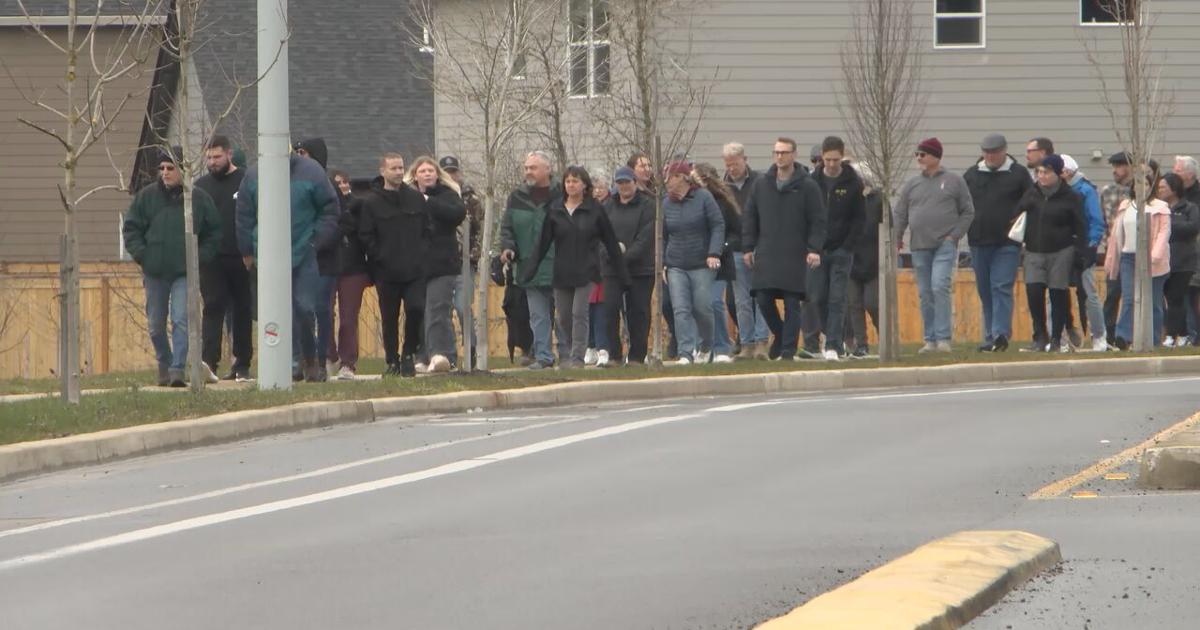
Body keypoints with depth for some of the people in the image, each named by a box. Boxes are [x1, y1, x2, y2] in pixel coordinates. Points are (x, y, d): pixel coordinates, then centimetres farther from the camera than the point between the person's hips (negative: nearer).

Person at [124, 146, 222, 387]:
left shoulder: (199, 199, 0)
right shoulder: (147, 196, 2)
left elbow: (213, 233, 8)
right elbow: (131, 228, 8)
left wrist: (201, 257, -3)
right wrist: (141, 255, -4)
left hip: (185, 272, -2)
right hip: (154, 272, 2)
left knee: (181, 321, -14)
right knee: (156, 325, 9)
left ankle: (177, 369, -15)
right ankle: (164, 366, 26)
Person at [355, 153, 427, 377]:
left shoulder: (416, 198, 9)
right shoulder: (370, 202, -1)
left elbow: (427, 230, 13)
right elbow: (366, 237, -2)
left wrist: (421, 255, 2)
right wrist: (379, 258, -8)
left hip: (415, 271, 2)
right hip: (386, 272, -2)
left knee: (416, 308, -12)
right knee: (389, 318, 4)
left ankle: (409, 354, 8)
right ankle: (392, 361, 16)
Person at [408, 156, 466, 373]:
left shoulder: (446, 195, 3)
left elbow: (458, 212, -16)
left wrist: (428, 202, -15)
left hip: (442, 265, -3)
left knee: (438, 310, -14)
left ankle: (440, 353, -21)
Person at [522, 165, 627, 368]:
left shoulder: (595, 210, -1)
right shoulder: (555, 210, 4)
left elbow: (610, 242, 2)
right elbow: (543, 242, 5)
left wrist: (622, 272, 2)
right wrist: (530, 270, -2)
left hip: (586, 272, -3)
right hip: (562, 273, 3)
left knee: (579, 313, -10)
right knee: (564, 317, 7)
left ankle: (577, 357, -7)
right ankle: (567, 354, 25)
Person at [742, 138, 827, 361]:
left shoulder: (807, 187, 0)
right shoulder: (761, 185, 10)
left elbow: (818, 221, -1)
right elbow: (749, 217, 15)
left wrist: (814, 249, -11)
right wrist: (748, 247, 9)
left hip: (795, 256, -3)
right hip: (766, 255, 3)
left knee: (792, 304, -3)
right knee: (764, 300, -2)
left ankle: (788, 349, 1)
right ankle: (779, 334, 23)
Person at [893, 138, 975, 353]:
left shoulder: (954, 181, 5)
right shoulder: (911, 185, 13)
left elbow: (968, 212, 6)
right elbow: (899, 214, 13)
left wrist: (954, 235, -4)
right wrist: (895, 239, 1)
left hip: (945, 246, -4)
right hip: (920, 248, 4)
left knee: (940, 288, -17)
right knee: (925, 294, 5)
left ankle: (943, 338, -14)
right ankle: (930, 339, 11)